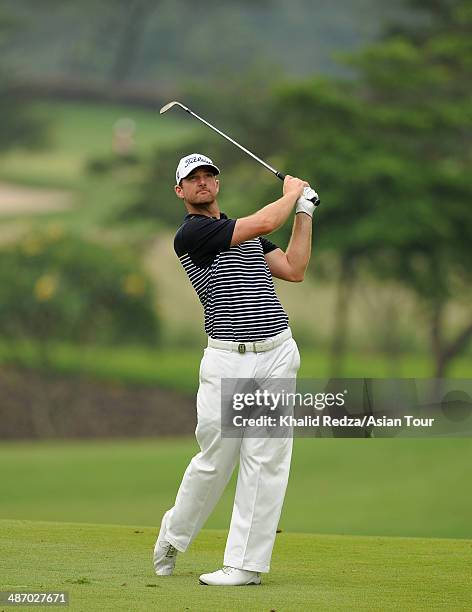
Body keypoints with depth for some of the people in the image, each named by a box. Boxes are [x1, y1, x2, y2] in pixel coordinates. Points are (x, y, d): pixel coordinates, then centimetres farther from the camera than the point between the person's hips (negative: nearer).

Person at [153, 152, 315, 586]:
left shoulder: (246, 234, 19)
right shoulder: (191, 234, -7)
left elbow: (294, 269, 13)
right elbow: (265, 223, -14)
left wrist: (304, 212, 11)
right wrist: (291, 192, 5)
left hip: (277, 355, 5)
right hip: (228, 360, -5)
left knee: (266, 461, -2)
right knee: (215, 460, -2)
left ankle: (247, 564, 0)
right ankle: (174, 536, 24)